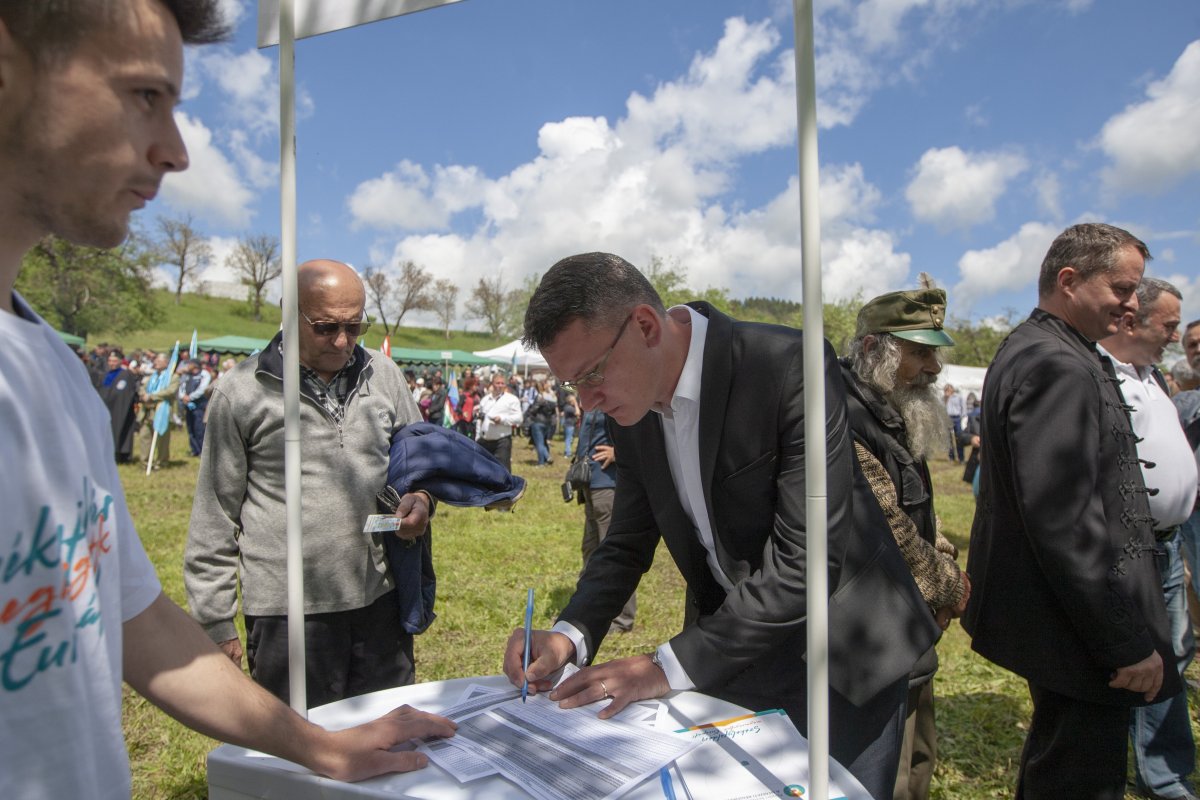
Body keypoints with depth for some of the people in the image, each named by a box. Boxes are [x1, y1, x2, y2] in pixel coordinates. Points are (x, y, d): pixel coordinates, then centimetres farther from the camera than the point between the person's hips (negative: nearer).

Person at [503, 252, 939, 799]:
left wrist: (673, 666, -26)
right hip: (730, 654, 5)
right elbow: (627, 543, 3)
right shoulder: (632, 410, -5)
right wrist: (570, 635, -15)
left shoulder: (790, 366, -26)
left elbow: (806, 559, -29)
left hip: (839, 651, -5)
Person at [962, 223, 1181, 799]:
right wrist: (1129, 643, -21)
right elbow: (1063, 522, -28)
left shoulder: (1030, 351, 11)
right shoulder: (1057, 367, -22)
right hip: (1076, 627, -11)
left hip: (1053, 616, 11)